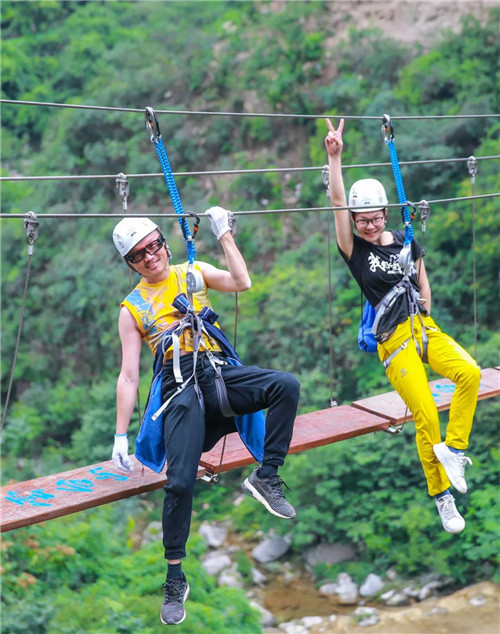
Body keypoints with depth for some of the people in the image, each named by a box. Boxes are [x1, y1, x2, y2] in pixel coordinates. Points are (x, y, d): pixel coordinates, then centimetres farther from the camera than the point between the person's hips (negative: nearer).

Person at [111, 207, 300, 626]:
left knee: (286, 385, -27)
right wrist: (121, 437, 4)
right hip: (179, 388, -2)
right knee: (180, 482, -17)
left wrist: (224, 234, -2)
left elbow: (242, 282, -4)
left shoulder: (195, 273, 15)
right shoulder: (132, 308, 12)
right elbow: (129, 377, 10)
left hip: (220, 373, 2)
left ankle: (266, 477, -15)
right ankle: (175, 580, -3)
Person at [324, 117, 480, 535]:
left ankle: (452, 448, -8)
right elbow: (337, 200, -12)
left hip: (425, 328, 4)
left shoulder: (407, 242, 9)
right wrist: (334, 156, -20)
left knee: (469, 373, -25)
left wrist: (425, 316, 12)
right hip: (393, 341, -4)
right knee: (425, 418, -9)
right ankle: (441, 497, 7)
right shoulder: (354, 249, -1)